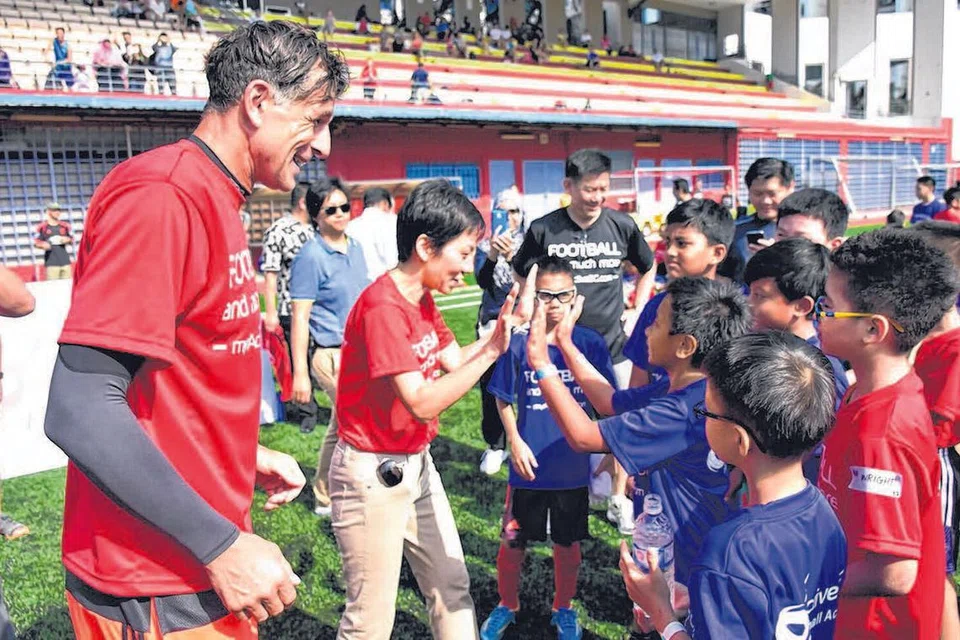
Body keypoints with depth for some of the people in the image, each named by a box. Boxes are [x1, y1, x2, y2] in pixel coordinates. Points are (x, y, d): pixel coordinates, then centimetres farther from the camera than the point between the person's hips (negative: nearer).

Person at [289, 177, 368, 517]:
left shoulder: (355, 247, 9)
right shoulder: (311, 257, -13)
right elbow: (300, 317, -15)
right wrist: (300, 373, -18)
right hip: (330, 353, -7)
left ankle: (325, 499, 30)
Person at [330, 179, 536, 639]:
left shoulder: (422, 297, 6)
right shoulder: (382, 306, -23)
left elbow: (454, 363, 6)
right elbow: (423, 403, -26)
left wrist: (504, 326, -6)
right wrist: (493, 350, -27)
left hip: (416, 465, 9)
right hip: (373, 475, -9)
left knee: (452, 588, 17)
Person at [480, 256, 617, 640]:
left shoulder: (591, 343, -8)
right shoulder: (518, 344, -10)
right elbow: (504, 399, 0)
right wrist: (515, 441, -10)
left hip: (573, 466, 1)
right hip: (529, 465, 0)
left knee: (567, 543, 18)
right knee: (513, 542, 14)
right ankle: (507, 605, 41)